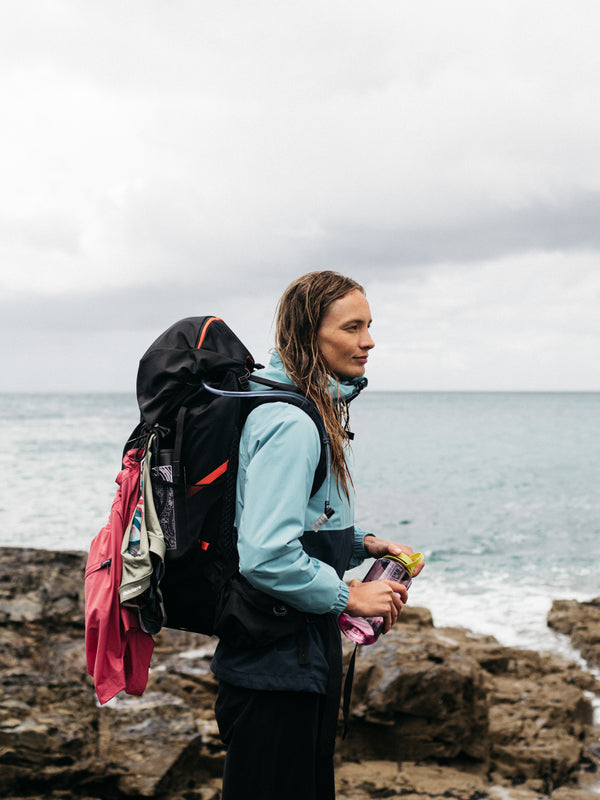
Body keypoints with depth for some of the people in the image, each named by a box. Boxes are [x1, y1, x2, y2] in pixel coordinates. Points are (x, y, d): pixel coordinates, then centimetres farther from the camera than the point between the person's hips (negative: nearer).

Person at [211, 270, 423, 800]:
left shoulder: (313, 413, 11)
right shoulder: (290, 423, -23)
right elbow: (266, 556, -30)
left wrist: (364, 544, 7)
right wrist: (350, 596, -18)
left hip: (309, 654, 10)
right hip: (276, 665, -10)